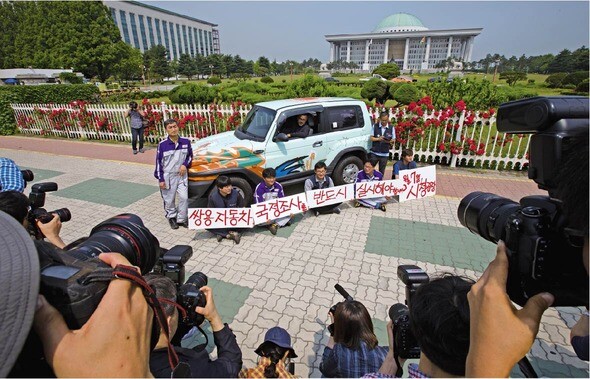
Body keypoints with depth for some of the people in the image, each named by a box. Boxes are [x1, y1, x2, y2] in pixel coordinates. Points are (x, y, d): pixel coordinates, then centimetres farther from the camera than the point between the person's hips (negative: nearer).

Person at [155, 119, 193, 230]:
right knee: (169, 199, 9)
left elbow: (190, 156, 11)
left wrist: (185, 165, -9)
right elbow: (159, 162, -5)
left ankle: (181, 219, 18)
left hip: (182, 175, 2)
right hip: (168, 176, -2)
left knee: (184, 197, 1)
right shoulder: (162, 145, -10)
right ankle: (171, 217, 31)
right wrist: (160, 179, -7)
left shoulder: (186, 142, -3)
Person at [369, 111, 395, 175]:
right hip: (374, 153, 0)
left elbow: (393, 140, 4)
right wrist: (378, 139, -19)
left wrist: (389, 141, -20)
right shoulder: (375, 126, -1)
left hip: (385, 154, 1)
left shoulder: (391, 128, 0)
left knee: (382, 171, 8)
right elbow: (371, 138, 0)